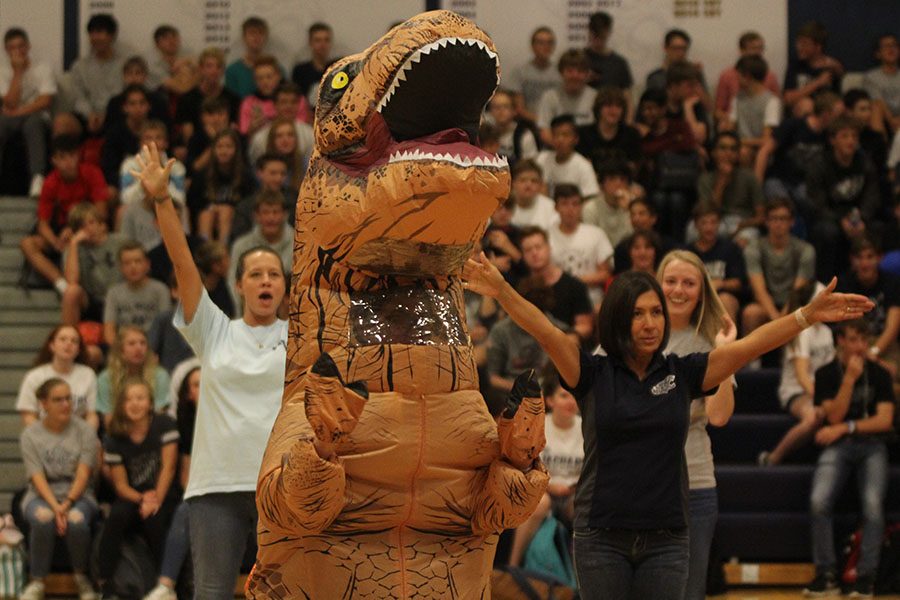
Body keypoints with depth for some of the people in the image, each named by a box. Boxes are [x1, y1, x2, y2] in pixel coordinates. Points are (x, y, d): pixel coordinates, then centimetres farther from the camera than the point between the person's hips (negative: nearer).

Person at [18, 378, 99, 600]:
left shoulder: (84, 431, 4)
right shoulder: (30, 435, 3)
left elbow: (83, 475, -5)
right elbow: (37, 478, -7)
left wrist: (68, 503, -22)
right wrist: (55, 507, -23)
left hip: (78, 495, 0)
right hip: (41, 496, 0)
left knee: (76, 519, -36)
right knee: (43, 518, -37)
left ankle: (82, 578, -10)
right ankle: (37, 582, -22)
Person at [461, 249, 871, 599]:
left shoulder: (683, 374, 4)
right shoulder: (593, 376, 0)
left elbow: (750, 345, -3)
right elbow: (545, 331, -14)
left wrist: (809, 315, -13)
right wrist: (500, 291, -30)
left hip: (665, 538, 1)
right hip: (602, 536, -1)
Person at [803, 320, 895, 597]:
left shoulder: (879, 374, 5)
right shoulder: (826, 374, 4)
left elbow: (884, 421, -2)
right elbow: (834, 416, -6)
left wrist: (845, 427, -10)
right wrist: (850, 379, -14)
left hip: (871, 445, 0)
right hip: (838, 447, 0)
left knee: (872, 503, -27)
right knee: (819, 501, -25)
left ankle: (866, 575, -18)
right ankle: (826, 573, -15)